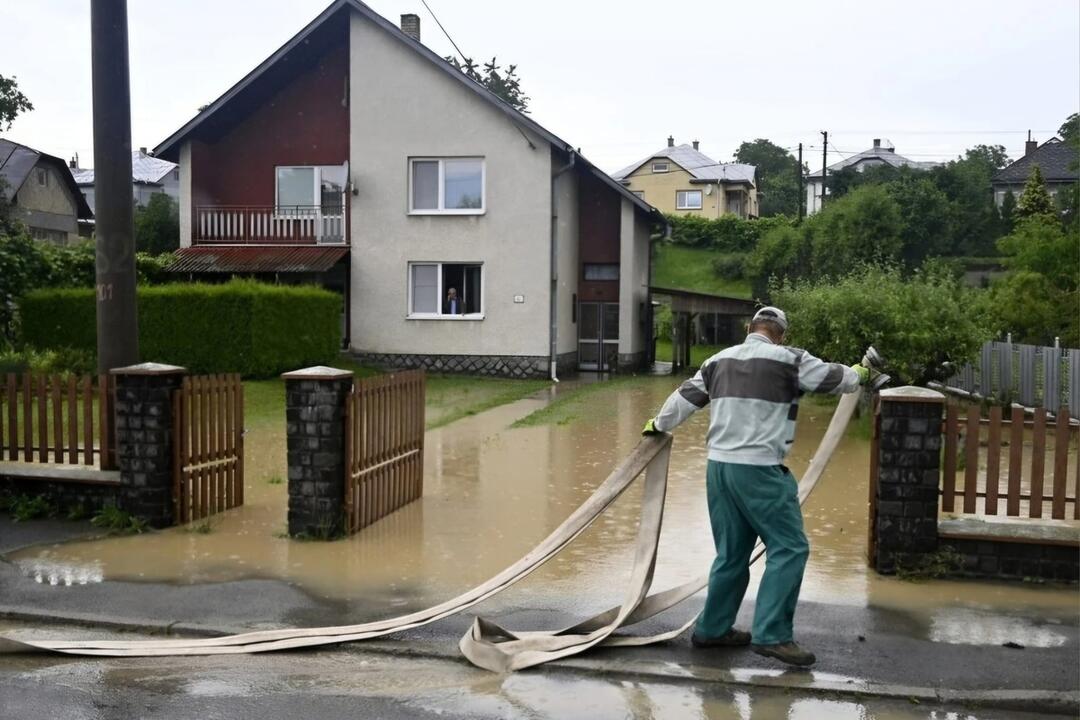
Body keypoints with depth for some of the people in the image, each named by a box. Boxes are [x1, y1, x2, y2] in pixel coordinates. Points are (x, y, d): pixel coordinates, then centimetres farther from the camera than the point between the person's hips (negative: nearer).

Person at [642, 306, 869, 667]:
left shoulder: (719, 360, 12)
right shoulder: (787, 360, -5)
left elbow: (685, 396, 19)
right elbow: (833, 377, 6)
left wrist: (659, 425, 36)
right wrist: (859, 374, 29)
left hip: (719, 465, 7)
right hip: (759, 469, -7)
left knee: (732, 551, 16)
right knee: (789, 547, 1)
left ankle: (713, 628, 23)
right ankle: (772, 635, -2)